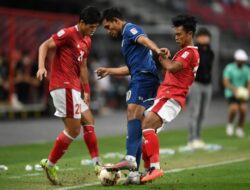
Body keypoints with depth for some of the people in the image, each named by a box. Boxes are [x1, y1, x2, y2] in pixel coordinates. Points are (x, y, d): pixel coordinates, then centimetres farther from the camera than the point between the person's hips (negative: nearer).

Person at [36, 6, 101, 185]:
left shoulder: (87, 41, 17)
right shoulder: (68, 34, -10)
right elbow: (44, 46, -13)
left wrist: (86, 90, 22)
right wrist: (41, 66, -28)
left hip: (73, 88, 10)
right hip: (63, 86, -10)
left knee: (89, 122, 11)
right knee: (73, 130, -9)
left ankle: (97, 163, 14)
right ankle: (50, 164, 0)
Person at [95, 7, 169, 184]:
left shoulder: (130, 29, 3)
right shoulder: (126, 37, 32)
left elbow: (144, 39, -21)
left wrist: (156, 50, -41)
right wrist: (109, 71, 47)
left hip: (143, 76, -10)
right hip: (144, 78, 10)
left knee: (133, 113, -25)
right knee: (137, 121, 7)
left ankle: (130, 158, -41)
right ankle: (134, 170, 5)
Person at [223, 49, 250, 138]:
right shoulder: (229, 68, -9)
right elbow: (226, 82, -16)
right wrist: (234, 89, -32)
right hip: (231, 93, -3)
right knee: (234, 108, -25)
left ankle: (239, 129, 4)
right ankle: (230, 124, 6)